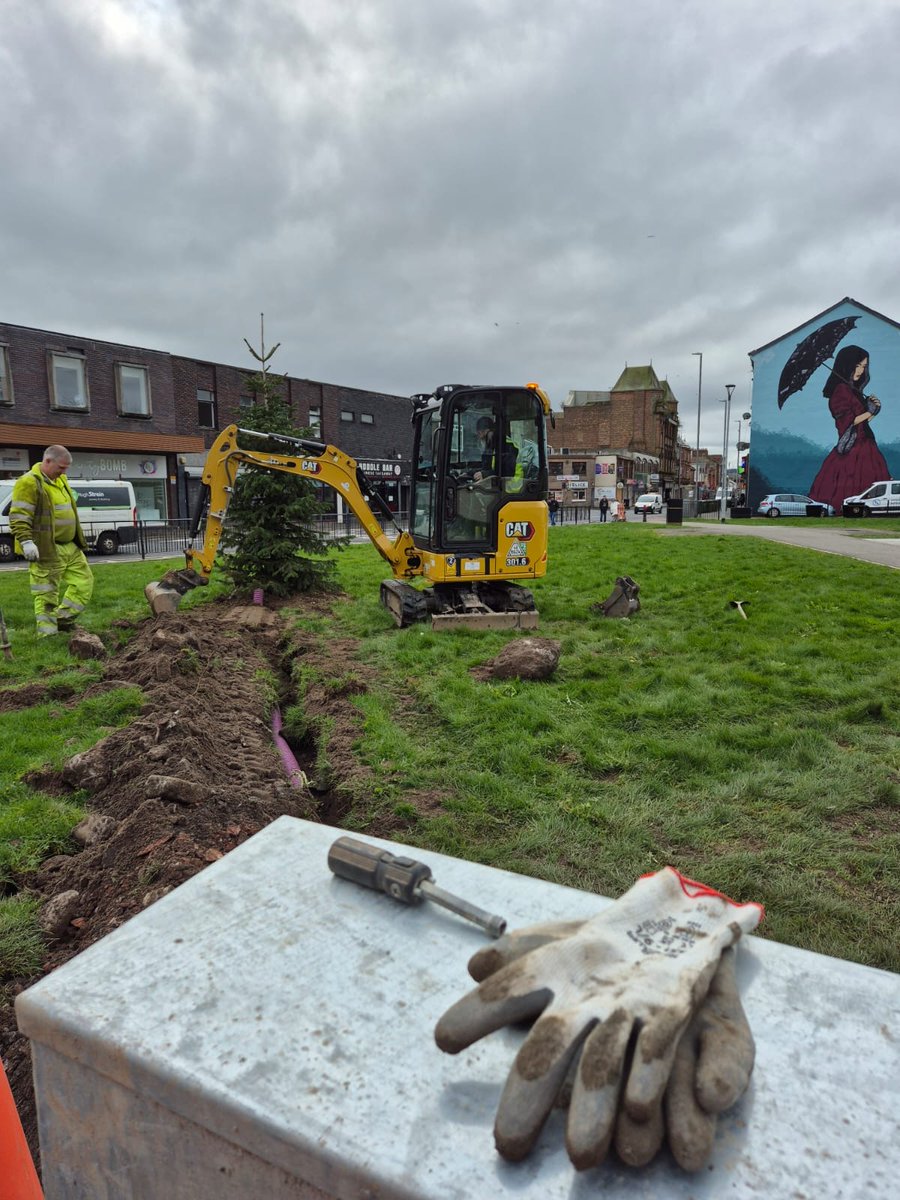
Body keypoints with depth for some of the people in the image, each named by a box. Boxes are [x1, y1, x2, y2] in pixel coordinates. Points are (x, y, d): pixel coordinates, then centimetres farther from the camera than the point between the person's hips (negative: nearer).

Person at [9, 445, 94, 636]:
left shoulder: (60, 480, 16)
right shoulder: (29, 483, -12)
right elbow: (18, 517, -17)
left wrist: (78, 539, 27)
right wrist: (26, 542, -26)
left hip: (70, 546, 9)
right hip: (47, 550, -9)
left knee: (84, 581, 11)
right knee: (46, 594, -2)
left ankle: (63, 619, 21)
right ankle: (47, 634, 6)